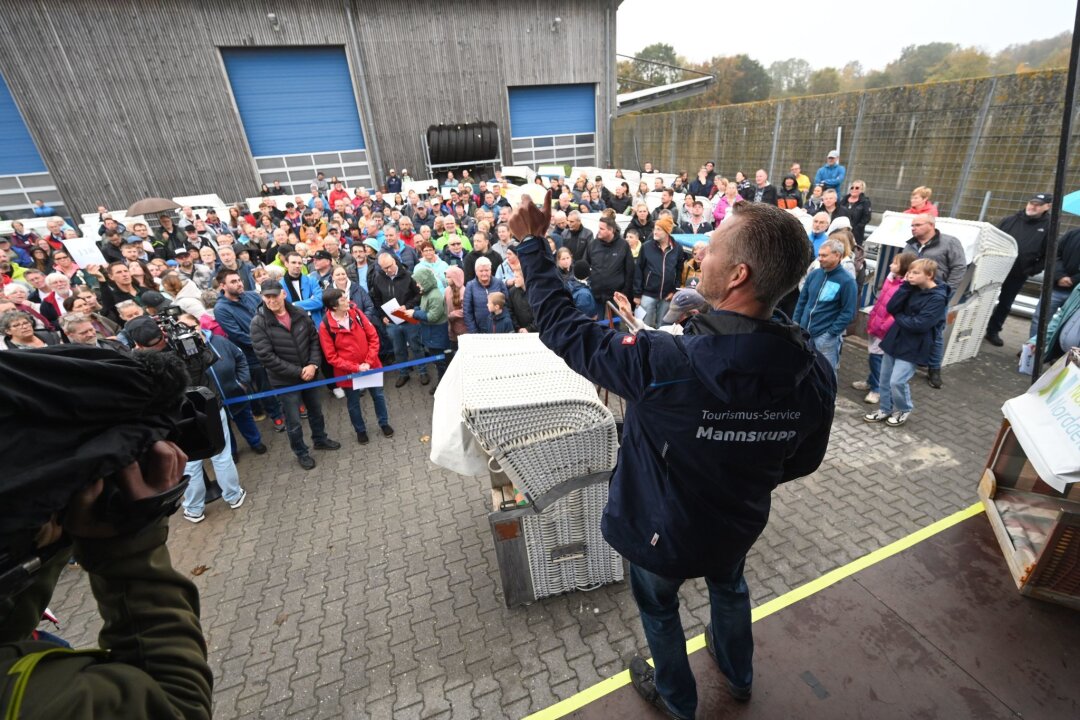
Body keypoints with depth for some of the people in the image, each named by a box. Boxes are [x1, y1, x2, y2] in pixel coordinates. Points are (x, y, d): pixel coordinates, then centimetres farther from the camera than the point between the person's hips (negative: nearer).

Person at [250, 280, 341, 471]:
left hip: (309, 373, 4)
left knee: (316, 410, 22)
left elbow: (314, 339, 2)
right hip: (285, 380, -4)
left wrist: (313, 364, -13)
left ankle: (320, 439, 45)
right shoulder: (258, 323, -16)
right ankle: (301, 453, 30)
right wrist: (298, 372, -19)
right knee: (293, 421, 8)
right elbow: (266, 357, -20)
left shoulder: (300, 314, -4)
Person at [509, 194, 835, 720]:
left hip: (664, 529, -4)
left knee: (659, 609, 27)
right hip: (738, 523, 5)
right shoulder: (816, 373, -20)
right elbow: (801, 462, -4)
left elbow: (563, 328, -27)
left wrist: (531, 242, -15)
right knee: (729, 587, 36)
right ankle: (739, 676, 66)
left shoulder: (665, 364, -39)